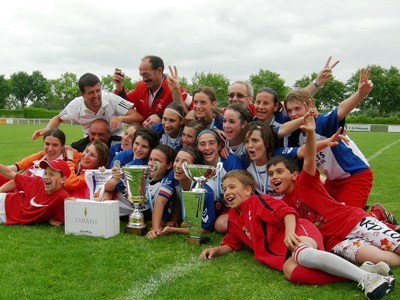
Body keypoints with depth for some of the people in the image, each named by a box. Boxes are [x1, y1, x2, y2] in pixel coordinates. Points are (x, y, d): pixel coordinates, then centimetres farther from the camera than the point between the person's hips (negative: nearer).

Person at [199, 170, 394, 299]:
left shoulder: (258, 201, 5)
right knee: (290, 270, -33)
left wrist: (290, 232, -25)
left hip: (297, 231, -5)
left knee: (303, 255, -42)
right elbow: (232, 243, 29)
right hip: (281, 253, 5)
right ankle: (350, 274, -33)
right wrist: (217, 250, 9)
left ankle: (365, 277, -38)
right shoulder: (234, 218, 26)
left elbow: (286, 212, -7)